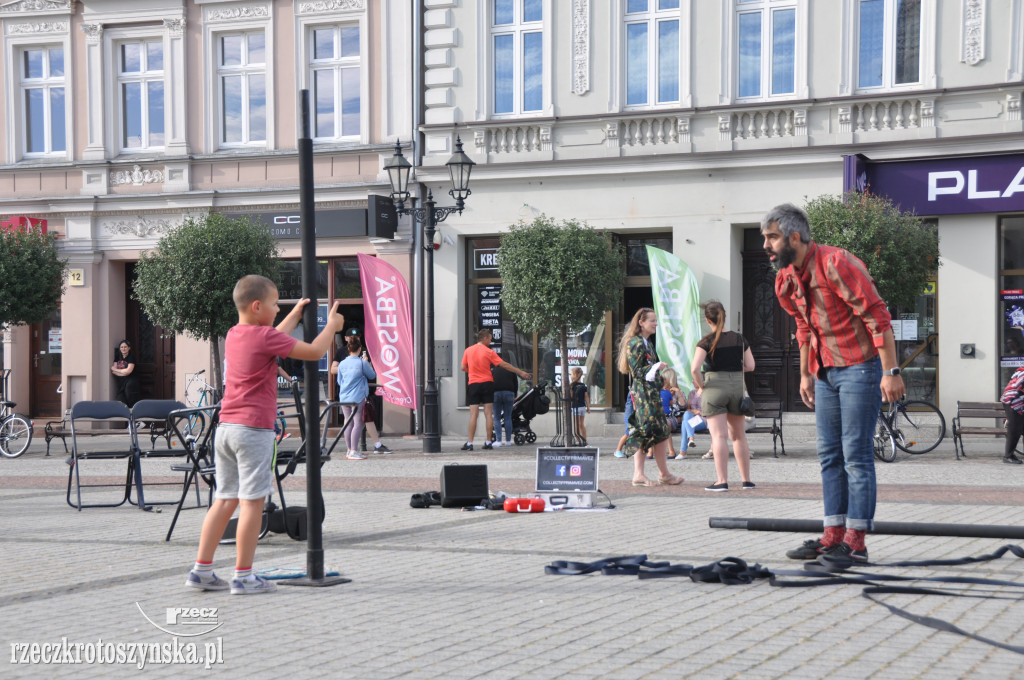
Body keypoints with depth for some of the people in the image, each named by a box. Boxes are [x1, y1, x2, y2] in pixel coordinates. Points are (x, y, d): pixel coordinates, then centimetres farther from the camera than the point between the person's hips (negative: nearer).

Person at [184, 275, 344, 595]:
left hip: (226, 427, 8)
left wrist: (295, 314, 40)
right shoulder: (265, 337, -11)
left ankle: (201, 570, 11)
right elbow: (314, 352, -6)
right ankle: (243, 576, -1)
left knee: (225, 499, 12)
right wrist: (331, 325, 10)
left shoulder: (233, 335, 13)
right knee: (252, 501, -3)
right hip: (254, 429, -8)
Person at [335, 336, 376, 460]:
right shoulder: (362, 363, -10)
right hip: (357, 398, -5)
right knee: (358, 424, -3)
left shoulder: (342, 363, 5)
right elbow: (372, 375, 5)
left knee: (349, 423, 13)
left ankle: (350, 450, 19)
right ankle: (354, 451, -8)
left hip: (344, 398, 5)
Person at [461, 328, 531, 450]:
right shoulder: (489, 352, -5)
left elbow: (463, 368, 7)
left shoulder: (468, 350, 3)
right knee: (489, 413, 4)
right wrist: (521, 373, 1)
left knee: (473, 414, -1)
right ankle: (488, 442, 3)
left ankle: (469, 443, -6)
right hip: (487, 383, -1)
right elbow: (504, 365, -4)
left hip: (473, 384, 1)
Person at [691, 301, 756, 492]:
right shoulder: (739, 339, 4)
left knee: (719, 436, -3)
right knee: (739, 436, 14)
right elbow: (750, 366, 5)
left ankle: (722, 481, -7)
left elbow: (694, 369, -17)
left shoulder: (707, 341, -8)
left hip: (714, 387, -4)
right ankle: (746, 480, 18)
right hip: (737, 386, 4)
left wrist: (700, 387, -3)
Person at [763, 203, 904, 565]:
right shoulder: (786, 280, 6)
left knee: (856, 454, -7)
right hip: (826, 372, 8)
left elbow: (877, 316, -20)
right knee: (829, 454, 8)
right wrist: (805, 375, 22)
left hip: (861, 368, -8)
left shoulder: (836, 264, -20)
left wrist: (890, 371, -22)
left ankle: (855, 540, -5)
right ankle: (833, 535, 12)